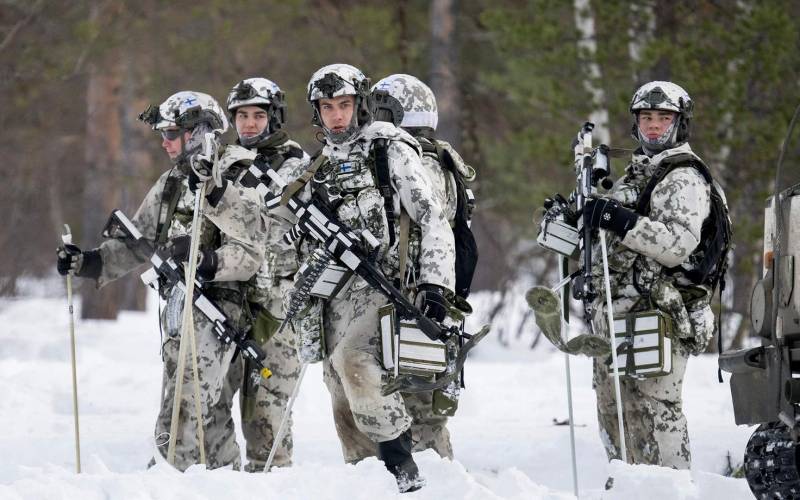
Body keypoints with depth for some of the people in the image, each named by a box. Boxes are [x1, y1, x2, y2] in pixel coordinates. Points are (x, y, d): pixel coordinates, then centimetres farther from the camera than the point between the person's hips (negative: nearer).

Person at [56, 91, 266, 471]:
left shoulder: (236, 188, -8)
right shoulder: (169, 186, 16)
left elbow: (248, 256, -15)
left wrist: (204, 260, -31)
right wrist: (89, 262, 6)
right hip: (177, 306, 8)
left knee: (181, 414, -14)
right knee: (212, 411, 12)